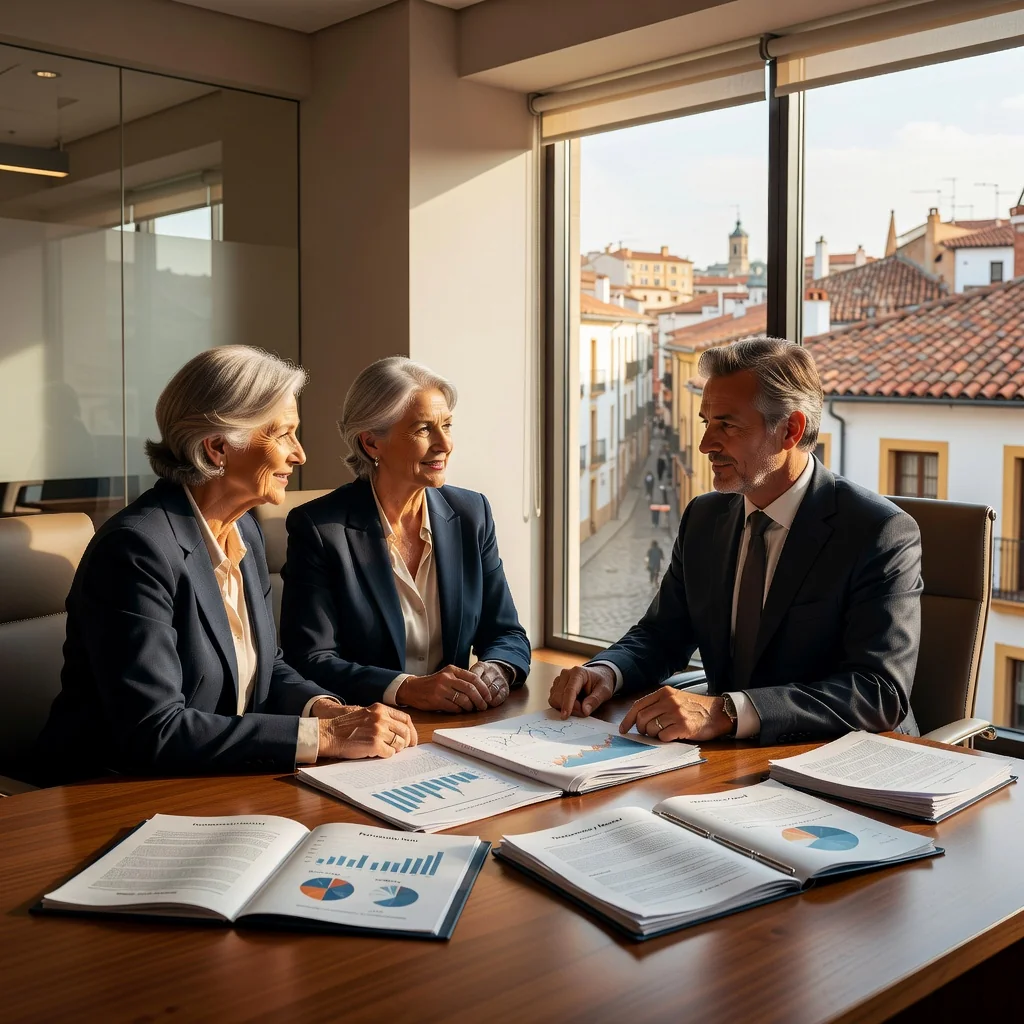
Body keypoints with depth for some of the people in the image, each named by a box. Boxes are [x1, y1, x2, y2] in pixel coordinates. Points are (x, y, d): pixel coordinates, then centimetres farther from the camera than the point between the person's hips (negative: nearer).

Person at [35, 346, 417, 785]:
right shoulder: (135, 548, -20)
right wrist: (323, 735, -24)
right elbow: (153, 731, -24)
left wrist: (326, 709, -8)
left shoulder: (244, 530, 7)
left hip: (220, 789, 7)